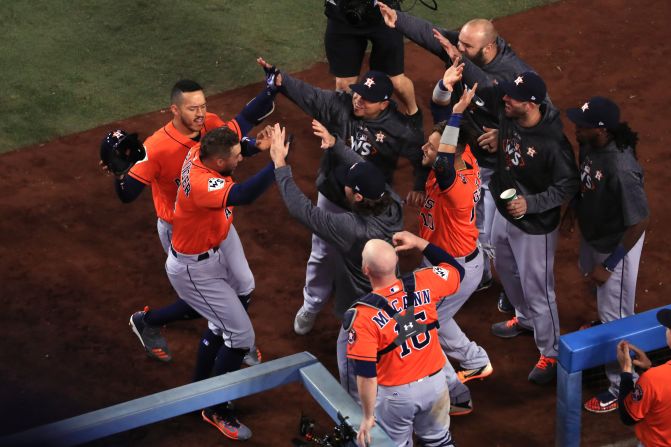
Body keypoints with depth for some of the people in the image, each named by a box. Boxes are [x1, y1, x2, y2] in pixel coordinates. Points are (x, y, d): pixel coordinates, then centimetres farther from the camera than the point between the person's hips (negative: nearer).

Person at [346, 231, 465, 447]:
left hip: (396, 394, -4)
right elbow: (456, 270, 8)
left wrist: (368, 417, -10)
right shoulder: (423, 283, -15)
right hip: (434, 383, 4)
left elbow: (366, 374, -22)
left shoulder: (363, 315, -25)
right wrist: (419, 242, 10)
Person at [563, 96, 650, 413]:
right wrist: (575, 207, 18)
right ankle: (605, 319, 68)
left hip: (617, 245, -8)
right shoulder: (590, 145, -17)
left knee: (615, 317, 5)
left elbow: (640, 222, -30)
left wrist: (610, 265, -23)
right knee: (594, 282, 36)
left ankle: (620, 389, 22)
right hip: (592, 233, 8)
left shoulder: (622, 170, -40)